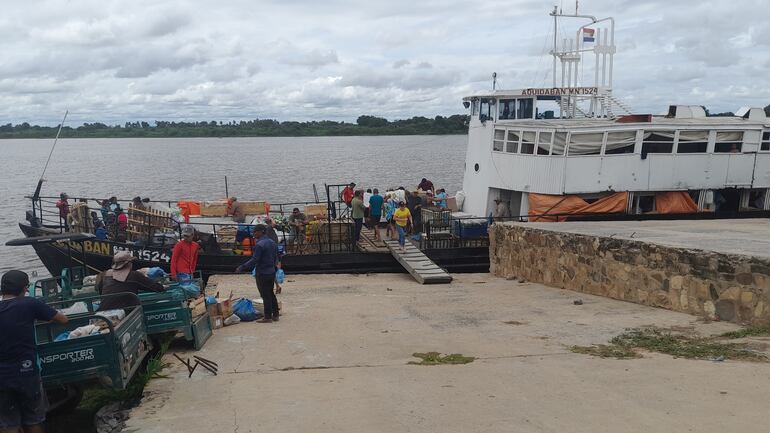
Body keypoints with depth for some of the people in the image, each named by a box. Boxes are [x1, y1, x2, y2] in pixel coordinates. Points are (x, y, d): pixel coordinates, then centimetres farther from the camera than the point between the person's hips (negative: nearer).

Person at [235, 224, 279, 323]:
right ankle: (275, 315, 20)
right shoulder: (272, 243, 8)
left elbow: (254, 260, -20)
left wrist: (241, 267, -15)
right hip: (272, 272, 8)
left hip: (262, 274, -8)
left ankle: (268, 317, 3)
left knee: (265, 295, -2)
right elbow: (276, 259, 14)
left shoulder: (259, 245, -18)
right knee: (271, 294, 16)